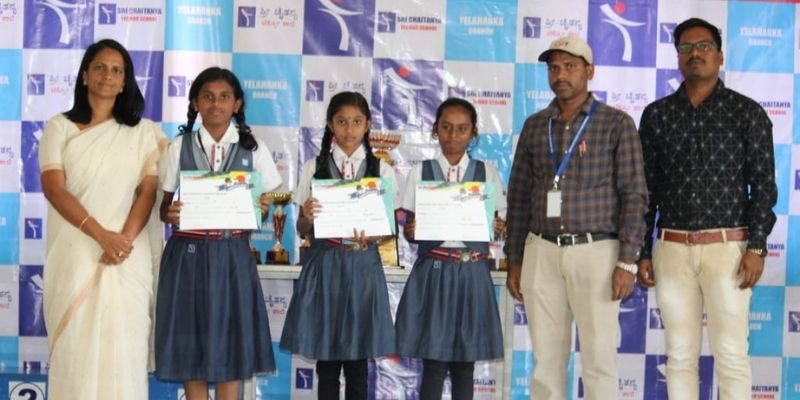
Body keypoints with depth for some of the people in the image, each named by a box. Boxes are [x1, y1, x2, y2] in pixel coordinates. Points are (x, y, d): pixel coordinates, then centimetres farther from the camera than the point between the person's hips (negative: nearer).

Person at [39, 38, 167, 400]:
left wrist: (123, 240, -14)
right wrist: (102, 235, -16)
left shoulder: (144, 131, 8)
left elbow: (148, 192, 1)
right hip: (74, 253, 0)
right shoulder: (59, 127, 5)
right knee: (75, 344, 1)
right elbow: (53, 188, -5)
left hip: (128, 255, 0)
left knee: (122, 344, -1)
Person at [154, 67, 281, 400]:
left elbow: (264, 205, 8)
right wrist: (169, 214, -17)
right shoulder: (179, 147, 2)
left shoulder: (254, 149, 3)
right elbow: (164, 205, 5)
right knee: (191, 343, 5)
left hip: (233, 255, 0)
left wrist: (262, 210, -15)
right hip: (188, 254, 0)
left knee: (231, 340, 5)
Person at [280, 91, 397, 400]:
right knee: (326, 359, 4)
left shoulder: (381, 169, 5)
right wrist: (306, 217, -18)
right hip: (324, 265, 0)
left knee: (358, 359, 6)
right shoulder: (314, 167, 4)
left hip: (363, 266, 0)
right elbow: (302, 230, 5)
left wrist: (370, 237, -17)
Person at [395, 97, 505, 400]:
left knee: (465, 363, 7)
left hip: (471, 273, 1)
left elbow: (501, 222, 8)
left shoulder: (487, 172, 6)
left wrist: (499, 228, -14)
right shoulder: (420, 172, 4)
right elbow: (409, 226, 3)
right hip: (433, 272, -1)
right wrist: (410, 231, -18)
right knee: (433, 363, -1)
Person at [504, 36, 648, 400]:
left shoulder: (616, 124, -2)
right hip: (541, 253, 3)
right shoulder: (534, 126, 10)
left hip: (595, 252, -3)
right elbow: (519, 196, 12)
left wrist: (627, 262, -12)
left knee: (599, 359, -2)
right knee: (546, 359, 6)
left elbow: (634, 196, -5)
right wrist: (514, 261, 9)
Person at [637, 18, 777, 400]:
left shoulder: (747, 112, 1)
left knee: (730, 354, -3)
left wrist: (756, 248, -11)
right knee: (680, 354, 7)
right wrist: (642, 253, 4)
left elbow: (763, 185, -2)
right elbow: (646, 189, 9)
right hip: (672, 250, 3)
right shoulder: (656, 115, 8)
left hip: (727, 248, -3)